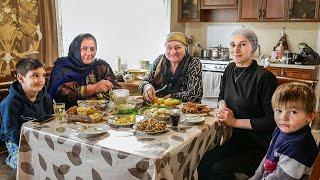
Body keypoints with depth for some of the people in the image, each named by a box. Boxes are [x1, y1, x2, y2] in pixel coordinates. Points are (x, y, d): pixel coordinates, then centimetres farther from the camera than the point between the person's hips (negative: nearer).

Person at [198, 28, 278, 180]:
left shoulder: (264, 77, -18)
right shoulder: (230, 69, 5)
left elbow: (272, 120, -18)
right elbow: (222, 95, 23)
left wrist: (235, 122, -15)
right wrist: (223, 109, 0)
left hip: (259, 146, -6)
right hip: (237, 139, 6)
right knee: (204, 162, -17)